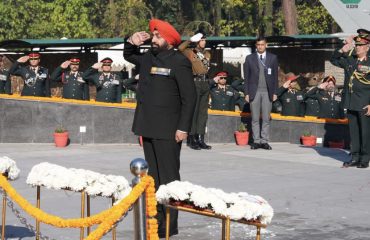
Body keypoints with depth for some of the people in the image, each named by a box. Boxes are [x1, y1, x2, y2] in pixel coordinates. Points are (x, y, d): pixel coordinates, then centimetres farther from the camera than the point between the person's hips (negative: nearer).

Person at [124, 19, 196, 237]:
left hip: (168, 130, -8)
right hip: (149, 127, 8)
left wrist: (183, 127, -16)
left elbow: (189, 97, -12)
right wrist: (132, 43, 9)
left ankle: (170, 225, -1)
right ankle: (156, 220, 20)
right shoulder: (148, 57, 12)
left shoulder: (180, 62, -10)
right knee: (153, 176, 12)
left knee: (168, 177, -5)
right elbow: (129, 56, 32)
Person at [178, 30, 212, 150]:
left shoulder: (207, 54, 17)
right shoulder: (190, 52, 0)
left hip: (205, 83, 6)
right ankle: (192, 139, -3)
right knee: (193, 111, -5)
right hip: (195, 82, -6)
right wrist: (191, 40, -17)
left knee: (203, 112, 6)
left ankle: (200, 139, 9)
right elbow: (180, 48, -17)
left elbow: (207, 67, 18)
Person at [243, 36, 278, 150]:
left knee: (266, 118, -1)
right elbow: (246, 77, 6)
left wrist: (274, 92, 2)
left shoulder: (273, 58, 8)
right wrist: (246, 93, -1)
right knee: (255, 118, 1)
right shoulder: (249, 58, 7)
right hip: (254, 91, 0)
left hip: (267, 92, 0)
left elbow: (275, 76, 8)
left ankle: (264, 141, 2)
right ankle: (256, 141, 5)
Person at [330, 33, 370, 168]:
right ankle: (355, 158, 18)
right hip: (351, 103, 5)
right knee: (353, 131, 10)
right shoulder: (350, 60, 10)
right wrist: (343, 50, 1)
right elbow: (334, 60, 18)